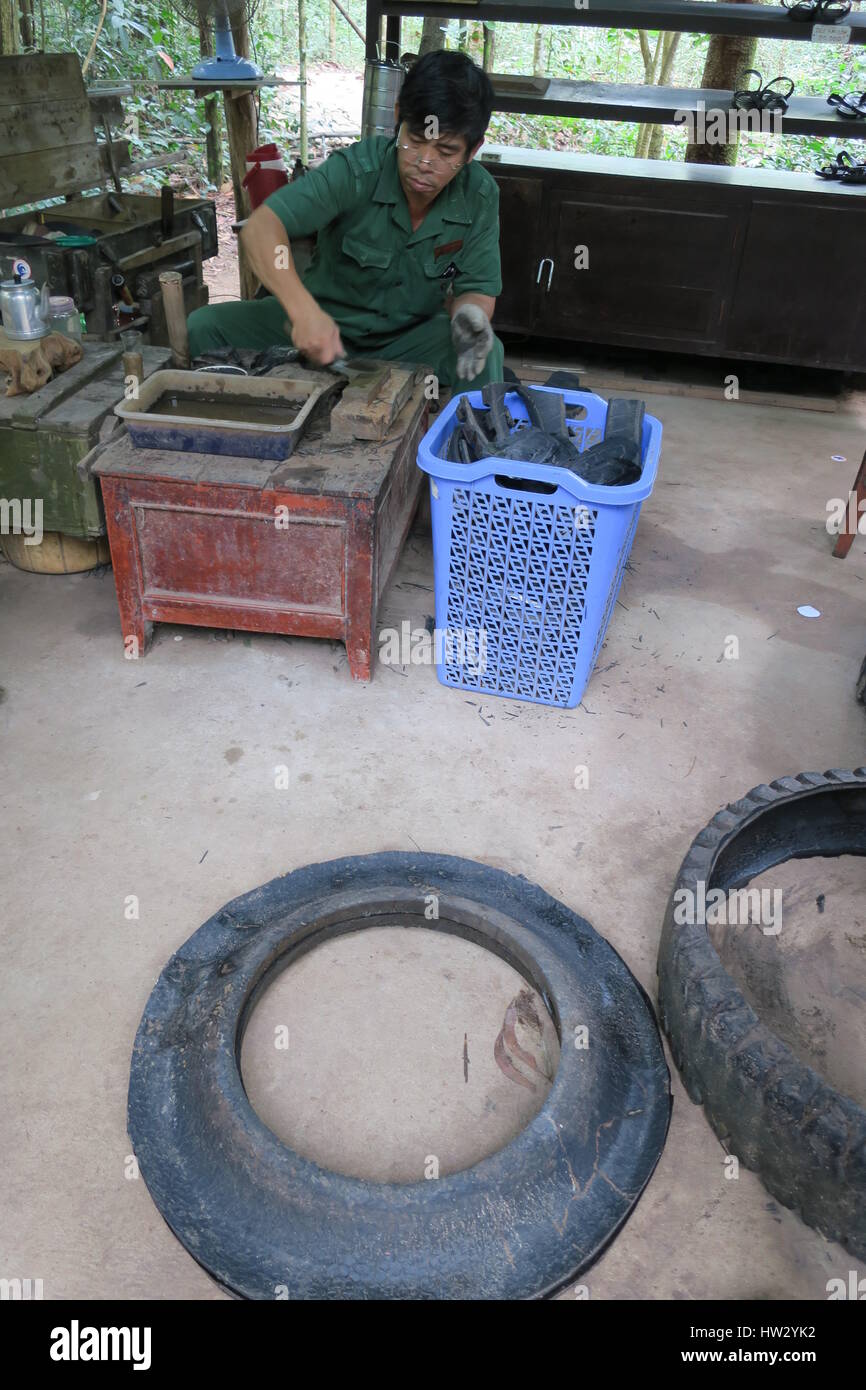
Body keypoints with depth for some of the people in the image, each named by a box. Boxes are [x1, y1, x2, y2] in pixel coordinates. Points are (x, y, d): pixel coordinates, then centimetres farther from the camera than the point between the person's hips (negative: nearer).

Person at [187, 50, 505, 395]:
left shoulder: (480, 197, -11)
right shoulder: (357, 169, -22)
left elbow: (476, 290, -4)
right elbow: (261, 227, -31)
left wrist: (470, 313, -32)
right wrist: (303, 310, -48)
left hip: (409, 338, 1)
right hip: (324, 322, 0)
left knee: (485, 354, -31)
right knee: (202, 328, -19)